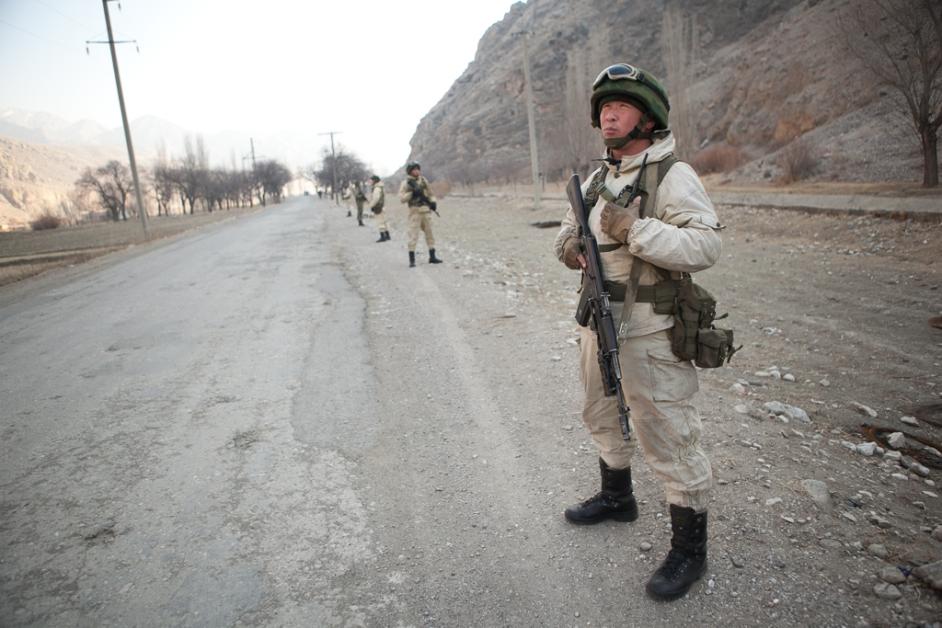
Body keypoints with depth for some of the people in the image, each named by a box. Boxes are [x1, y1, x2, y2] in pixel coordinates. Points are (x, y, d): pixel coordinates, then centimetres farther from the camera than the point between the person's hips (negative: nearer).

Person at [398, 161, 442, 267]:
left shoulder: (423, 180, 10)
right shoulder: (405, 184, -3)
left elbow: (430, 192, 18)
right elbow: (402, 199, -9)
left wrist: (433, 202, 0)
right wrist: (412, 192, -19)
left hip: (426, 210, 5)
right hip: (415, 211, -5)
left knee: (430, 234, 8)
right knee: (413, 236, -6)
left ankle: (432, 257, 16)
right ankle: (412, 260, -2)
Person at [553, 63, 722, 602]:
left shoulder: (673, 176, -12)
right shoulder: (599, 178, 12)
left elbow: (706, 246, -21)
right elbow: (571, 230, 21)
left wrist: (634, 229, -29)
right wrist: (570, 244, -2)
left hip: (650, 331, -8)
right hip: (598, 321, 9)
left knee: (668, 438, 0)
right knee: (604, 417, 23)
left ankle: (690, 550, 17)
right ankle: (617, 497, 46)